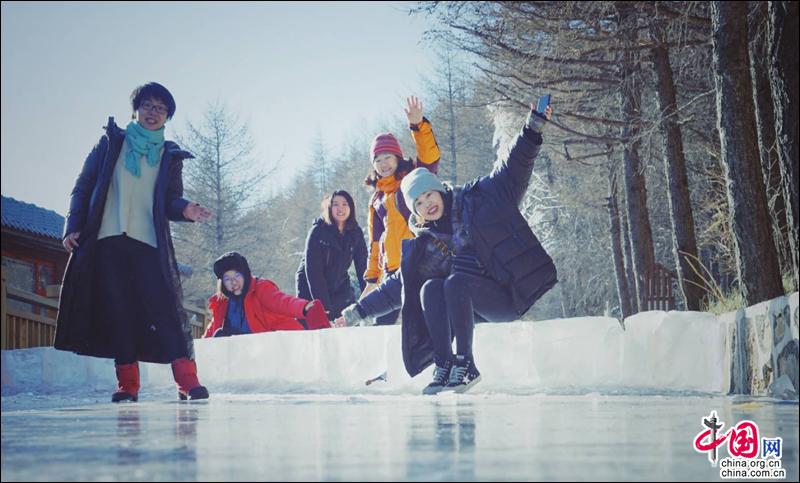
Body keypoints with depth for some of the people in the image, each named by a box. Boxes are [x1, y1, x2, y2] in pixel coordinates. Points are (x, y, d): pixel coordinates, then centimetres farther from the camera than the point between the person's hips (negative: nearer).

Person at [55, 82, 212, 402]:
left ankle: (188, 381, -17)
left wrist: (185, 209, -15)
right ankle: (127, 385, 2)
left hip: (150, 243, -1)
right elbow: (83, 187, 11)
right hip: (108, 240, 1)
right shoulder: (112, 142, 13)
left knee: (166, 309, -12)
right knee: (118, 312, -2)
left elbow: (170, 201, 8)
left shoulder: (170, 155, 15)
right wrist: (74, 226, 0)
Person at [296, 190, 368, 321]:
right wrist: (324, 305, -25)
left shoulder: (356, 232, -4)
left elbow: (362, 267, -4)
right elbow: (313, 270, -20)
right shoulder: (318, 231, -16)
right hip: (312, 289, -4)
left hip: (339, 288, 4)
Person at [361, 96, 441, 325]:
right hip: (393, 270, 5)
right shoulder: (377, 199, 20)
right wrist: (372, 279, 19)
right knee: (382, 322, 3)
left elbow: (429, 156, -13)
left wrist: (418, 125, -28)